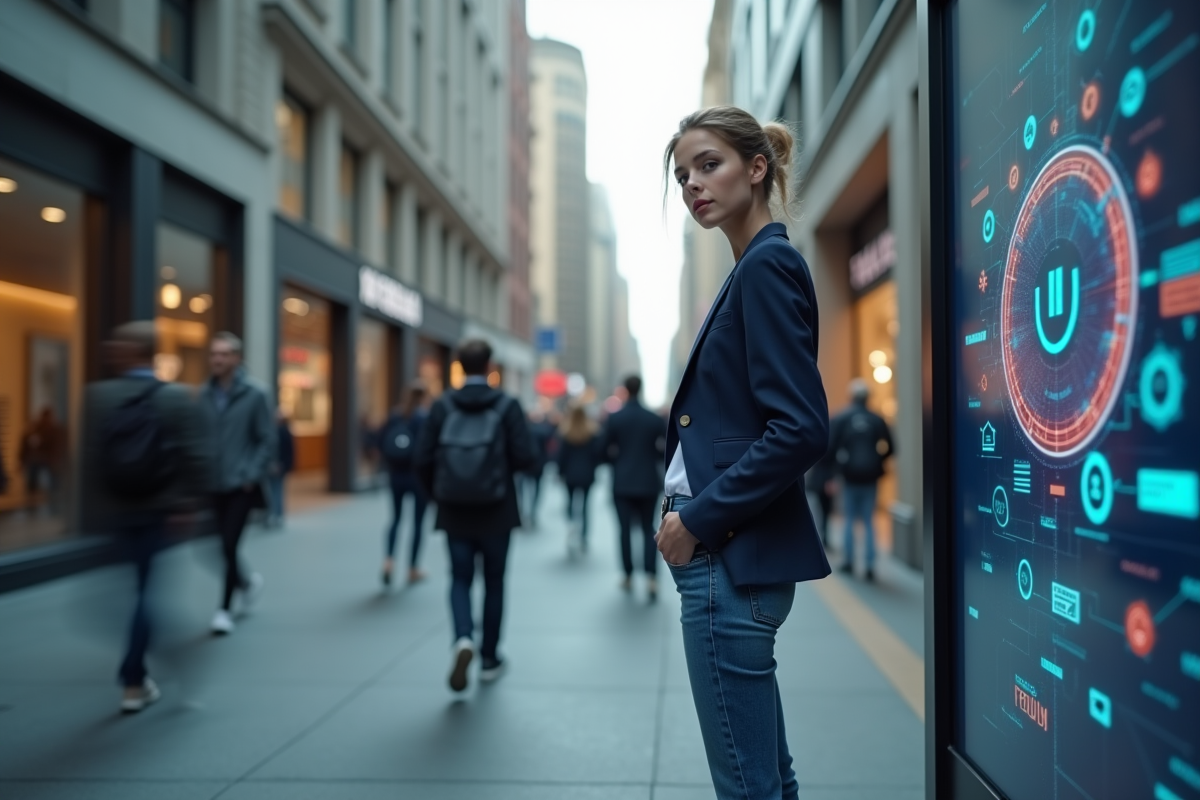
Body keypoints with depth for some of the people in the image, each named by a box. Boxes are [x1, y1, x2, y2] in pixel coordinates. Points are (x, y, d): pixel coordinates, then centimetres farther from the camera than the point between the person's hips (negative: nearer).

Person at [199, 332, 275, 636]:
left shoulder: (255, 394, -8)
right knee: (224, 546, 11)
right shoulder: (205, 394, 2)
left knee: (229, 546, -7)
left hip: (242, 484, -4)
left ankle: (225, 608, 8)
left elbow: (268, 440, -7)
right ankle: (247, 582, 39)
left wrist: (253, 476, -12)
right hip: (214, 485, 4)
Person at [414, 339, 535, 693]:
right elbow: (525, 457, -12)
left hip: (454, 511, 1)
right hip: (496, 512, -1)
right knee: (493, 581, 13)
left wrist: (436, 492, 12)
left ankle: (463, 639, -14)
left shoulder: (442, 406, -2)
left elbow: (423, 458, -5)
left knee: (460, 579, 12)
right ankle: (490, 659, 22)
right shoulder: (507, 405, -6)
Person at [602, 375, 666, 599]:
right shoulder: (655, 419, -3)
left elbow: (606, 452, -3)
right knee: (649, 528, 10)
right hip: (649, 482, 1)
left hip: (622, 482, -1)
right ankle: (651, 576, -6)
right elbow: (665, 449, -1)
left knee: (625, 529, 8)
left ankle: (629, 577, 13)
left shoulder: (614, 418, -6)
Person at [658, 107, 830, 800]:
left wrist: (697, 520, -14)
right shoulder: (753, 268, 16)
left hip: (734, 557, -10)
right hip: (734, 553, 10)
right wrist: (690, 509, 10)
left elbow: (802, 430, -21)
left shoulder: (769, 264, -12)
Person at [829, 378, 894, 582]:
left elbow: (830, 446, -13)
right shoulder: (877, 420, -1)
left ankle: (849, 561, 14)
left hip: (849, 476, -1)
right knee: (869, 521, 6)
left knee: (849, 519, 12)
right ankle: (870, 566, 2)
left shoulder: (840, 419, -5)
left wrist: (840, 461, 2)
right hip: (870, 477, 1)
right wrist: (876, 462, 11)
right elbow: (888, 449, -2)